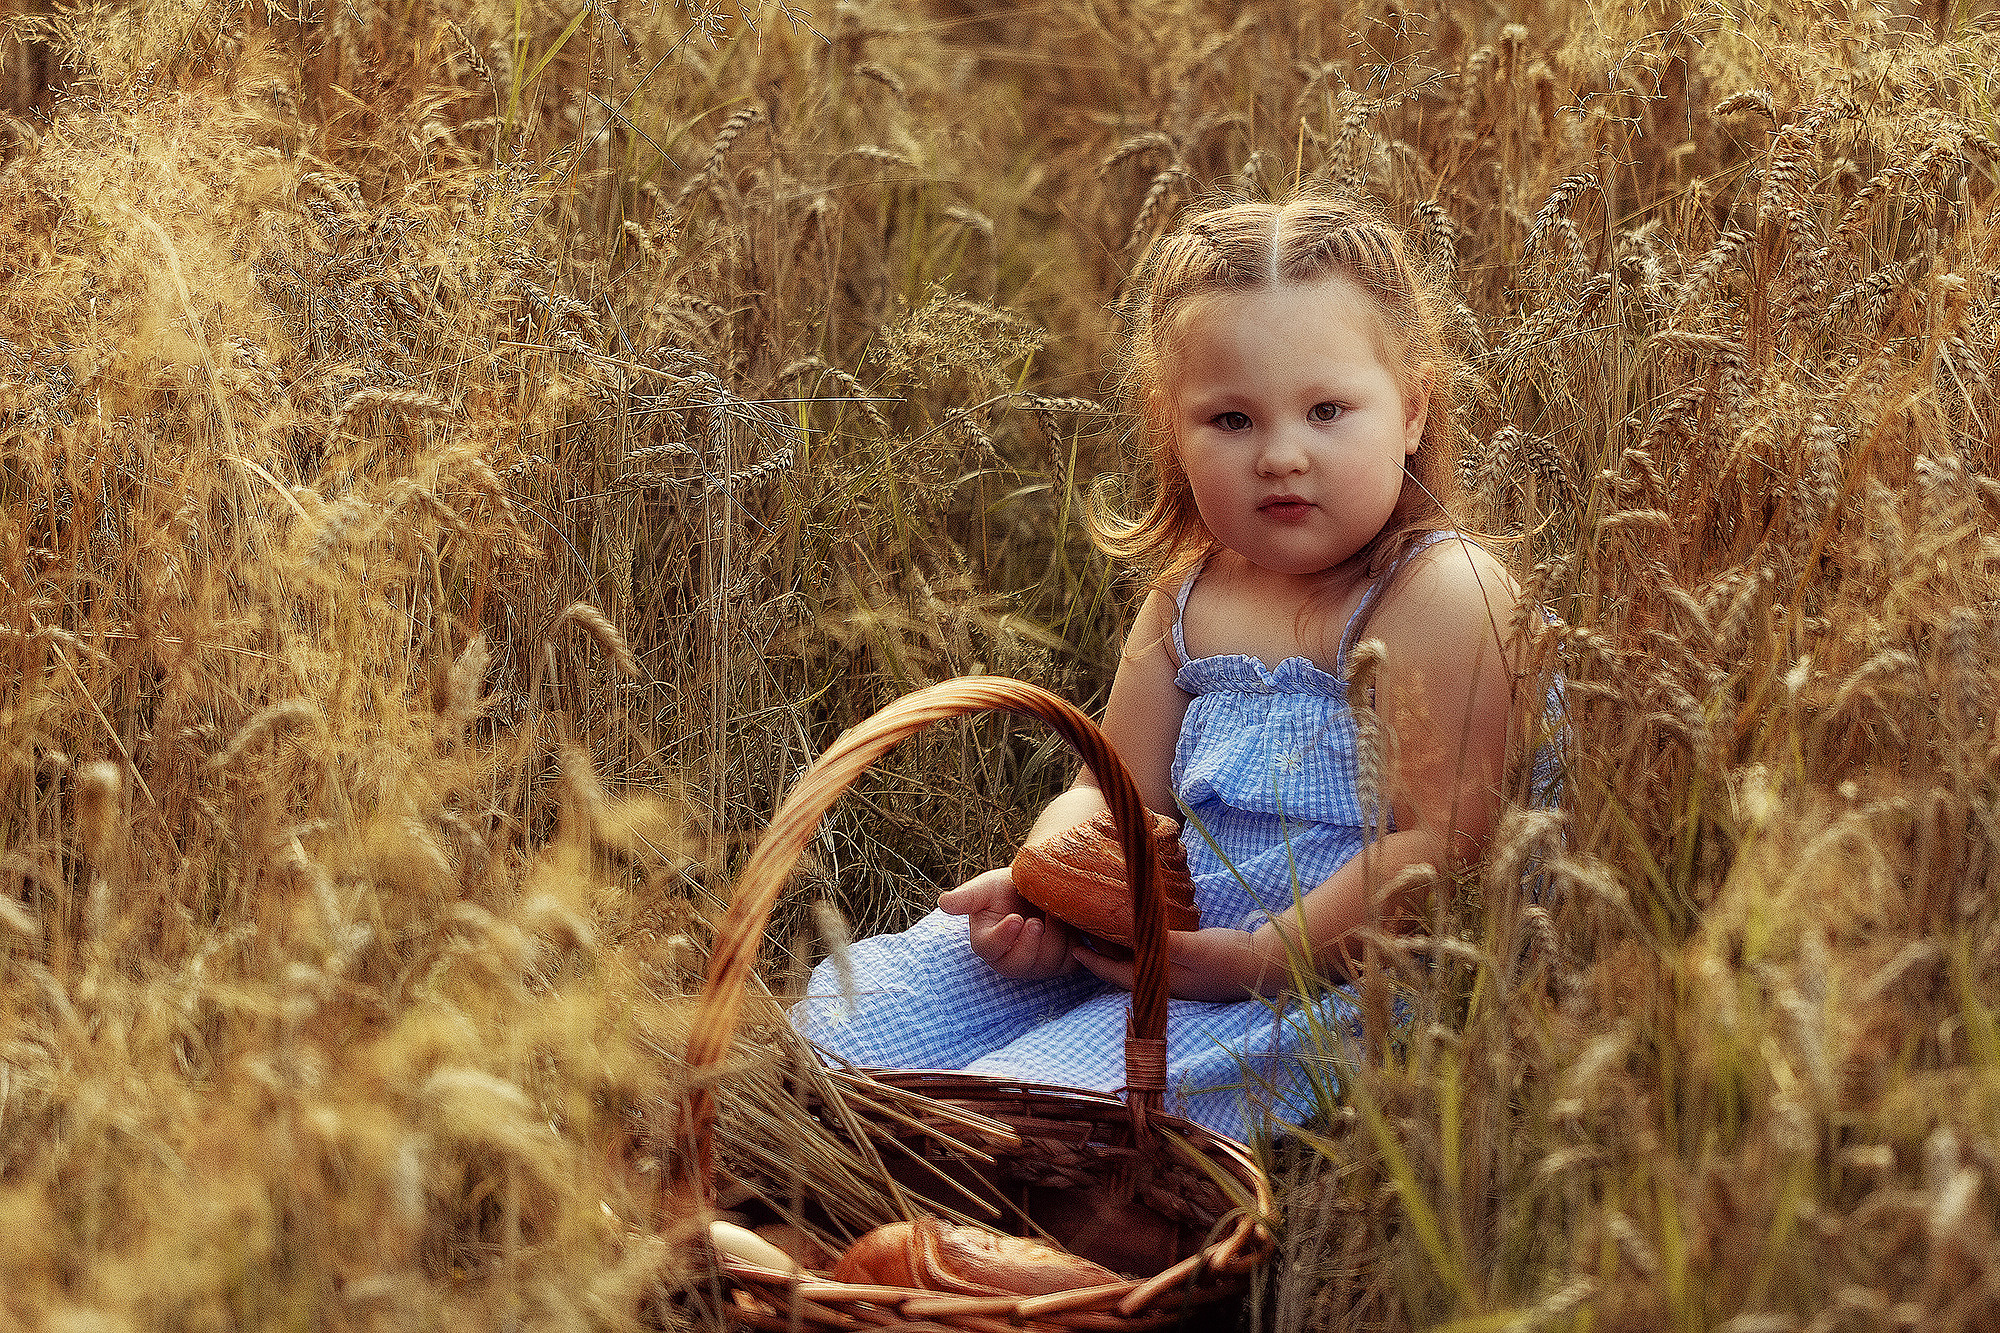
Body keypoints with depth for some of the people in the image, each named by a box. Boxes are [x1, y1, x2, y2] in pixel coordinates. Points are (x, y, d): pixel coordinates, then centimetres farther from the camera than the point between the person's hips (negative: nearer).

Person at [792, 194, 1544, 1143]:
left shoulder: (1444, 595, -12)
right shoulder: (1185, 603, 12)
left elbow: (1445, 845, -18)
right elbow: (1114, 797, 17)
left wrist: (1256, 958, -23)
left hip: (1323, 983, -8)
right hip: (1136, 941, 8)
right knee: (848, 1006, -2)